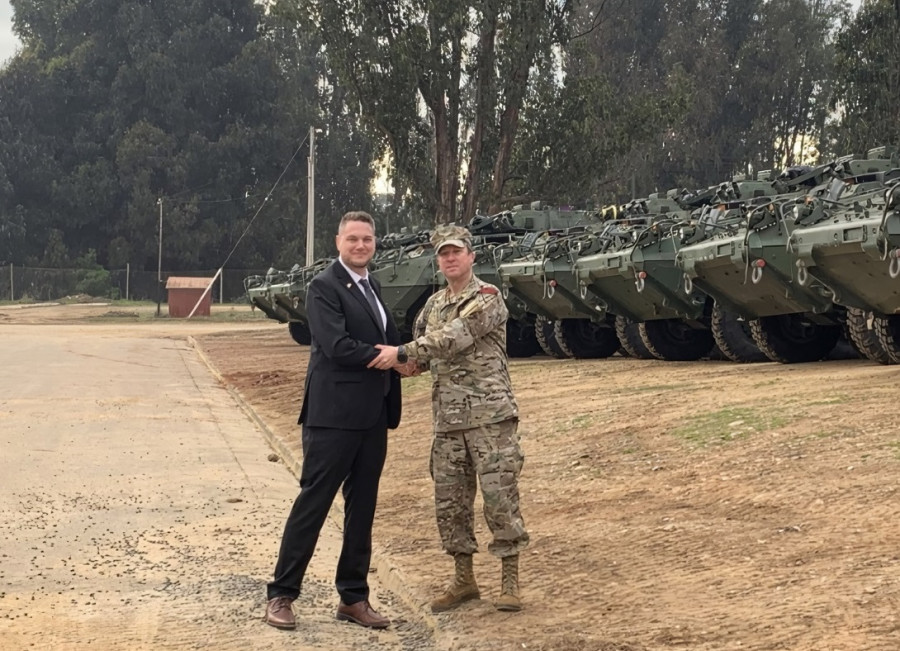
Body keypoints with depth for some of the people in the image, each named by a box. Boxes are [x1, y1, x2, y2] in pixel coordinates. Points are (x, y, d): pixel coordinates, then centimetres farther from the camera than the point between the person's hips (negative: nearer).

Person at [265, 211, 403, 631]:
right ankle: (281, 594, 7)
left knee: (362, 509, 11)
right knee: (312, 504, -2)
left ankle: (353, 598, 19)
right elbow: (337, 346, -20)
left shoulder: (372, 288, 16)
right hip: (334, 415, -7)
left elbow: (389, 343, 14)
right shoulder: (324, 286, -8)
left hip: (372, 418, 8)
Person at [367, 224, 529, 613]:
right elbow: (422, 356, 20)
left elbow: (452, 339, -21)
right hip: (448, 418, 7)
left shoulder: (488, 298, -8)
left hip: (490, 413, -7)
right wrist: (395, 363, -2)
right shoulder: (434, 304, 15)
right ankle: (464, 579, 20)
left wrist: (400, 353, -23)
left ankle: (510, 580, 6)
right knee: (449, 501, 8)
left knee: (500, 495, -5)